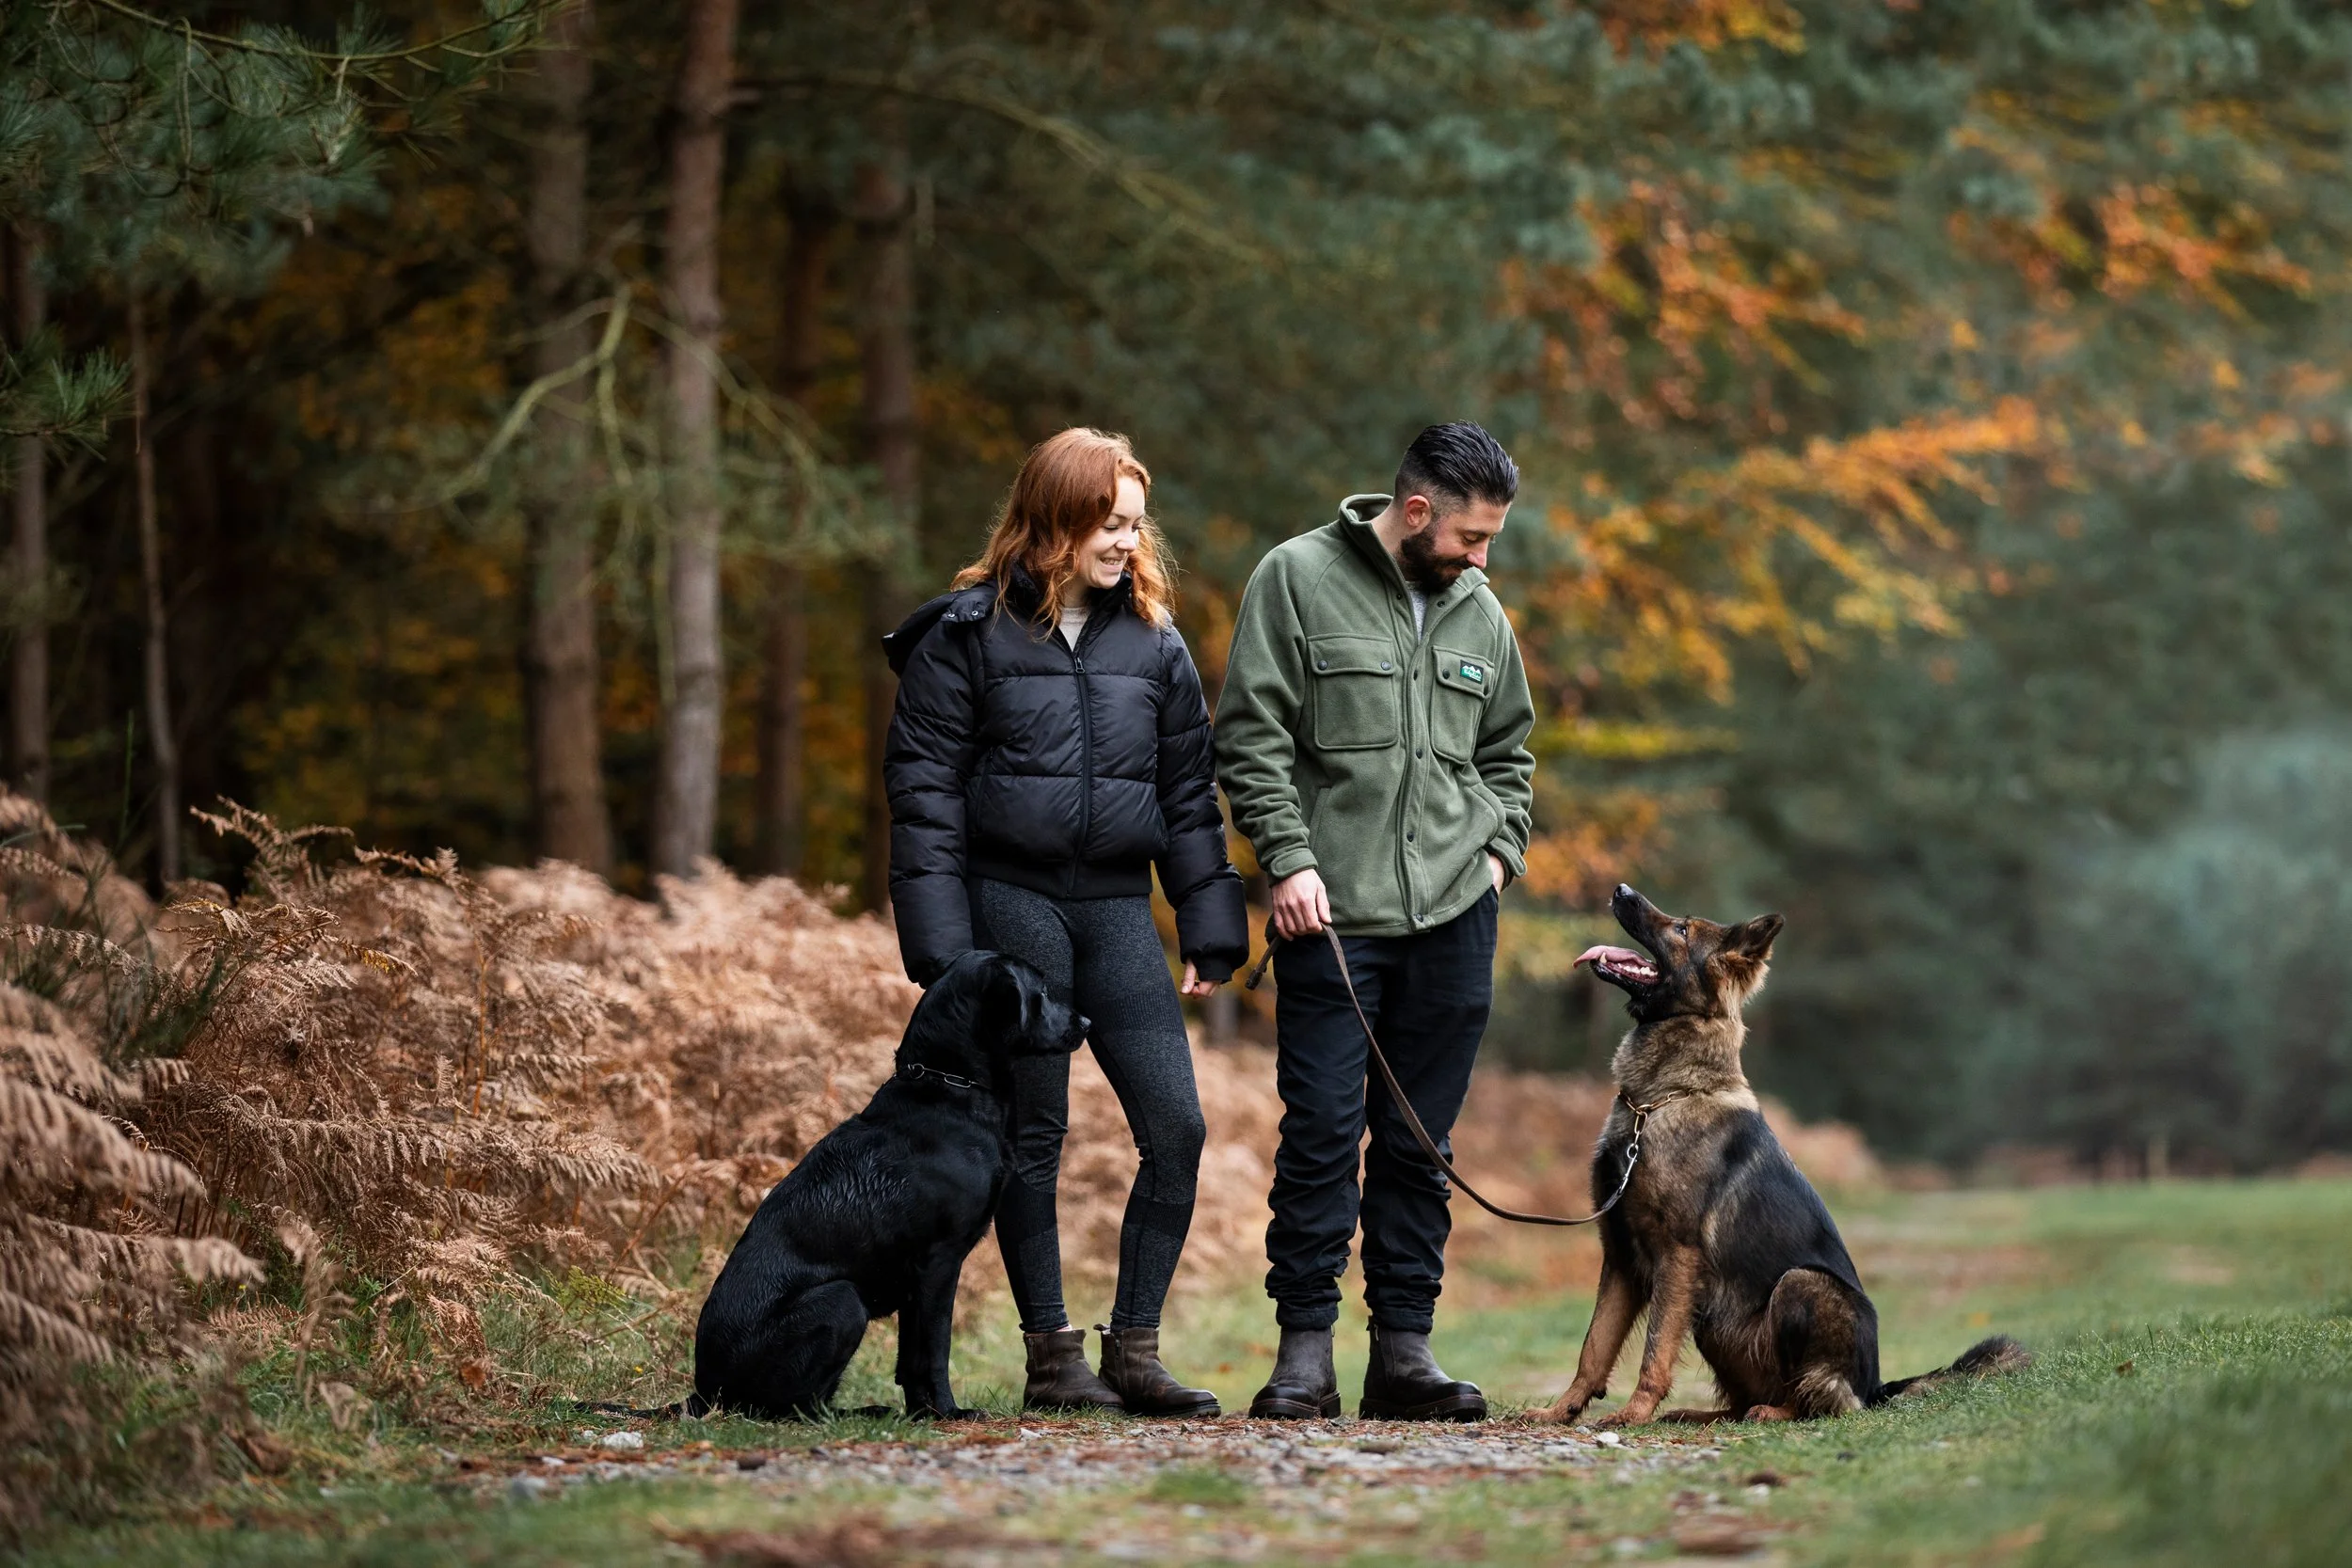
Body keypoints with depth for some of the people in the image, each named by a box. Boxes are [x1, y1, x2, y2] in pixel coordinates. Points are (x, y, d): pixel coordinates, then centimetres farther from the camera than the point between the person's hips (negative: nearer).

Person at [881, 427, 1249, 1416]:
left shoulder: (1152, 639, 10)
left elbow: (1188, 788, 13)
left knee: (1177, 1127, -6)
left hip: (1115, 908, 4)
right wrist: (940, 943, -11)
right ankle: (1050, 1358, 9)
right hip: (1010, 898, -4)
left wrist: (1210, 928, 6)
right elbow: (923, 786, -3)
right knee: (1032, 1136, 1)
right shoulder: (967, 632, -2)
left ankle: (1134, 1348, 3)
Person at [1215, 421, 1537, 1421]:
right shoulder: (1298, 579, -2)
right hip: (1331, 913, -5)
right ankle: (1304, 1348, 0)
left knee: (1420, 1140, 6)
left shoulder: (1479, 614, 14)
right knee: (1322, 1130, -6)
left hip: (1454, 915, 5)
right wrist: (1289, 858, -12)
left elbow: (1506, 754, 26)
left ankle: (1404, 1349, 10)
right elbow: (1251, 736, -4)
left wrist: (1498, 850, 10)